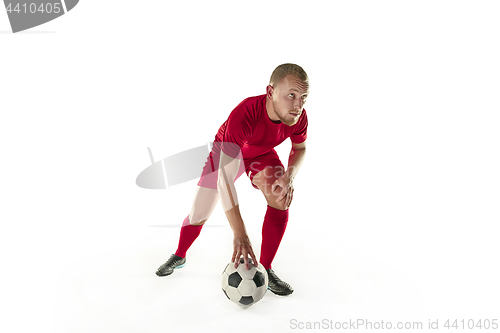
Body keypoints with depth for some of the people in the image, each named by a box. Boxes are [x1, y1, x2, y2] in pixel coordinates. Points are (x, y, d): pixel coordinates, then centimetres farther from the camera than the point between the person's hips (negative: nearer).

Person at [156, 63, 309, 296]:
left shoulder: (299, 117, -28)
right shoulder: (244, 115, -44)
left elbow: (300, 148, -4)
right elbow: (224, 178, -48)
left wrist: (290, 175, -26)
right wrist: (239, 234, -52)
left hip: (262, 154, 3)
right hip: (226, 153, -3)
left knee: (281, 199, -22)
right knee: (198, 215, 0)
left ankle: (265, 269, -6)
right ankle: (179, 256, 33)